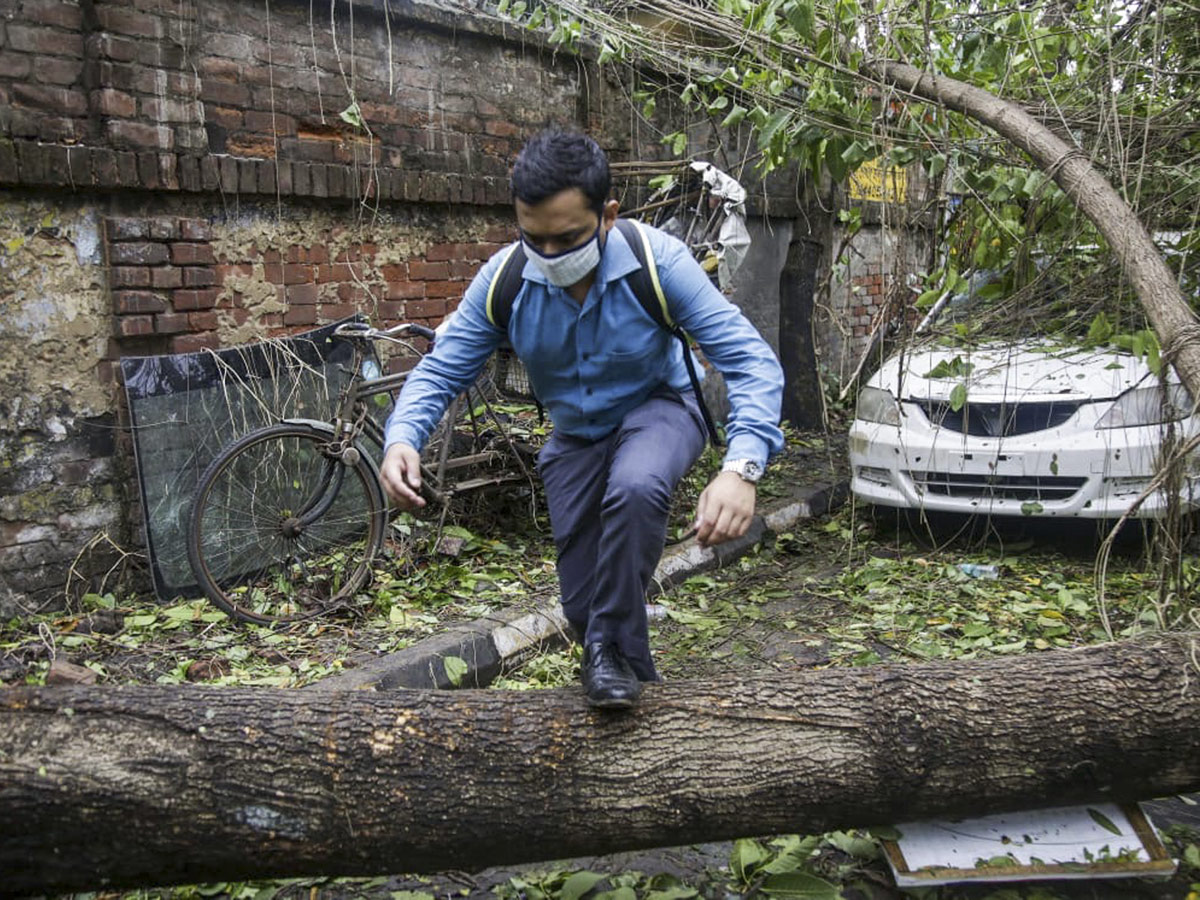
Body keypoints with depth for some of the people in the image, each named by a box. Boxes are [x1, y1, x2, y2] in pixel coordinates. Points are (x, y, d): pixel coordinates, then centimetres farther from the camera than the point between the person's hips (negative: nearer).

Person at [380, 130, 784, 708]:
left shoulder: (658, 261, -29)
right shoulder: (503, 281, -20)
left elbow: (751, 360, -32)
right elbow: (439, 371, -12)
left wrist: (741, 468, -49)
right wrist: (401, 440, -35)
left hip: (657, 408, -3)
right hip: (576, 435, 3)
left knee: (636, 488, -38)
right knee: (582, 605, 3)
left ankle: (617, 648, -17)